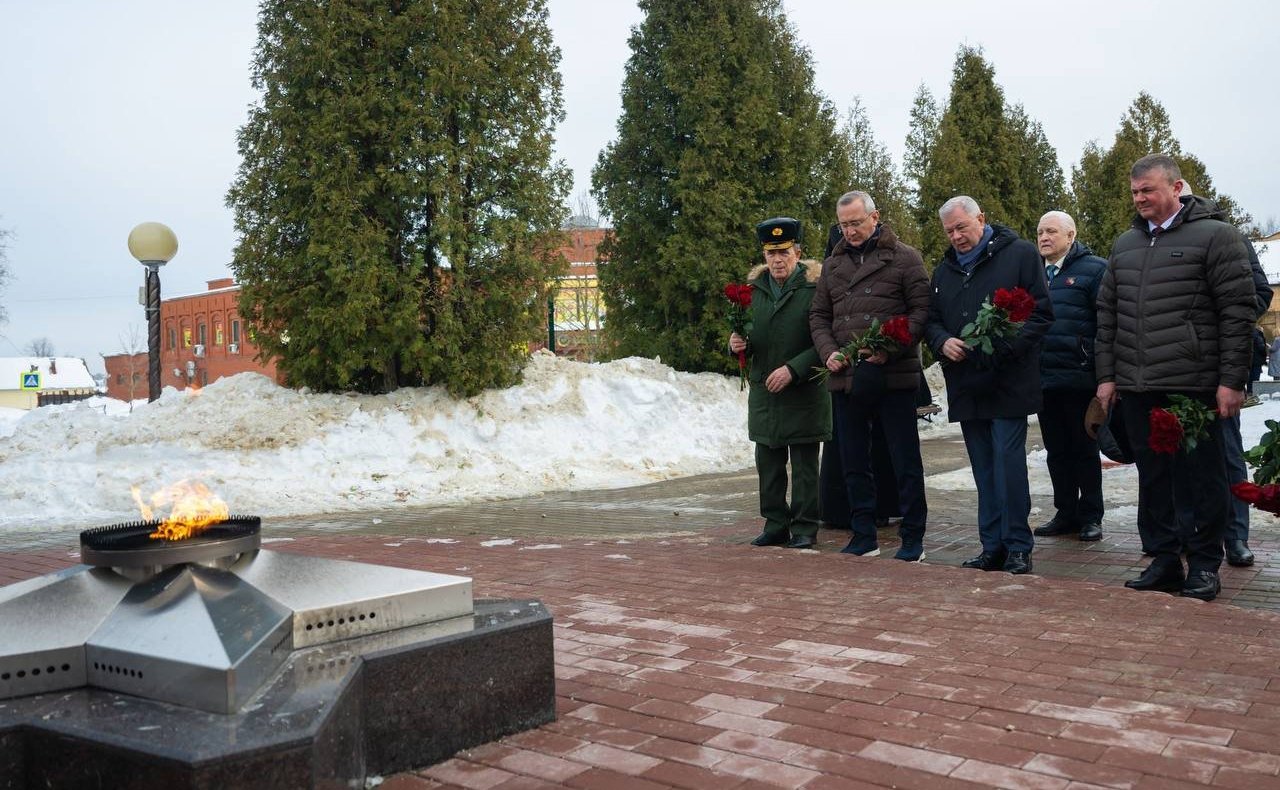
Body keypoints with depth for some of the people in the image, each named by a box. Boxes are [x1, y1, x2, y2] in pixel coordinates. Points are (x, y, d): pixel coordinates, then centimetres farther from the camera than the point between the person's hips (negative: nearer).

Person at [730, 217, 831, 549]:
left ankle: (805, 529, 11)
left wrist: (793, 369, -19)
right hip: (763, 392, 6)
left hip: (804, 394, -6)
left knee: (804, 465, 2)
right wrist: (739, 344, -3)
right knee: (768, 463, 11)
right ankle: (776, 525, 22)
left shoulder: (815, 287, -9)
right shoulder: (754, 288, 10)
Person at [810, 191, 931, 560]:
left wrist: (891, 348, -17)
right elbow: (818, 316, 18)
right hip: (845, 378, 5)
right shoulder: (832, 264, 16)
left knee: (905, 460, 2)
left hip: (893, 376, -5)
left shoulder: (904, 258, 1)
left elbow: (921, 310, -5)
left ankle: (913, 540, 12)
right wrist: (828, 352, -1)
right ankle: (864, 537, 21)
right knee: (854, 462, 10)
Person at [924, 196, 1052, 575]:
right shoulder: (944, 269, 17)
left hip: (1008, 383, -5)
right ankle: (993, 547, 16)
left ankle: (1018, 547, 2)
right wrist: (942, 342, -4)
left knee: (1008, 462, -8)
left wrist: (1005, 347, -18)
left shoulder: (1021, 254, -1)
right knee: (984, 469, 9)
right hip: (965, 385, 6)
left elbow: (1041, 313, -5)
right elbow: (931, 320, 19)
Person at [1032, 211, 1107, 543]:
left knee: (1085, 450, 4)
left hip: (1079, 378, -5)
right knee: (1056, 450, 11)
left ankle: (1090, 517, 13)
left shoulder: (1093, 269, -4)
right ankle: (1065, 513, 21)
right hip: (1043, 379, 6)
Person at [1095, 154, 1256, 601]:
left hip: (1195, 387, -5)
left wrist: (1232, 380, -11)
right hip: (1136, 390, 5)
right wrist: (1106, 375, 11)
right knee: (1152, 478, 10)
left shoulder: (1214, 236, -2)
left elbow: (1238, 312, -6)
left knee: (1202, 480, 3)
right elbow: (1107, 314, 17)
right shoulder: (1124, 245, 15)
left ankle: (1204, 565, 14)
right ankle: (1164, 560, 19)